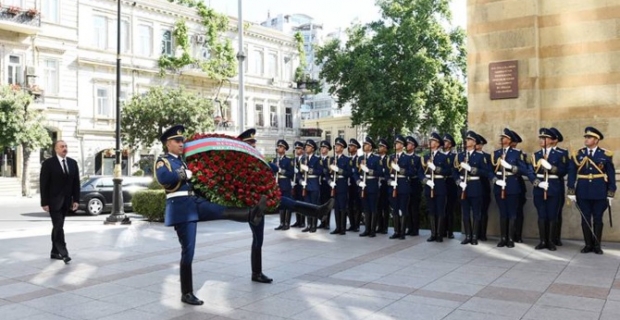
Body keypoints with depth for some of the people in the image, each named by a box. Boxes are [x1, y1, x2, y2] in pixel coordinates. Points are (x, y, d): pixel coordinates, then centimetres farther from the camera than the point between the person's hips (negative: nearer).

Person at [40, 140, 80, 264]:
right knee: (58, 226, -11)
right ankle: (63, 253, -12)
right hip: (53, 200, -5)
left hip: (66, 201, 5)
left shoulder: (73, 163, 8)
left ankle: (54, 252, 19)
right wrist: (44, 202, -12)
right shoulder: (48, 163, -6)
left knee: (58, 226, 12)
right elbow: (44, 184, -8)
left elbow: (76, 183, 8)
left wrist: (76, 200, 2)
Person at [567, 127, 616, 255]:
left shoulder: (606, 155, 0)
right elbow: (571, 174, 0)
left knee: (598, 219, 6)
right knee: (585, 219, 5)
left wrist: (611, 193, -2)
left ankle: (597, 245, 15)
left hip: (600, 193, -1)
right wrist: (571, 191, -5)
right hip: (582, 193, 1)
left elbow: (611, 175, 1)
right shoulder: (577, 154, 2)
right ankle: (588, 244, 14)